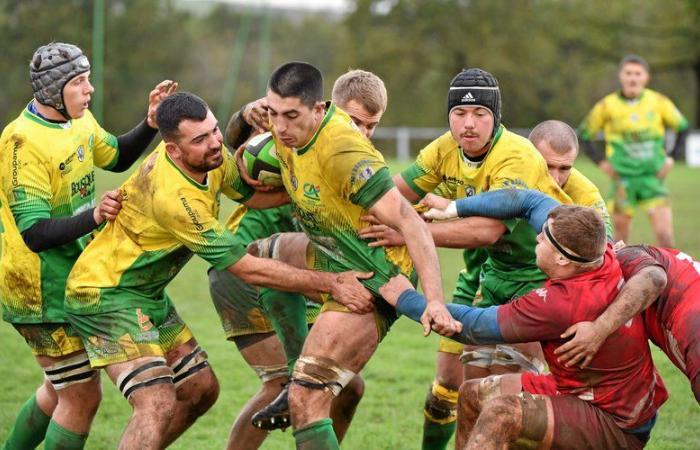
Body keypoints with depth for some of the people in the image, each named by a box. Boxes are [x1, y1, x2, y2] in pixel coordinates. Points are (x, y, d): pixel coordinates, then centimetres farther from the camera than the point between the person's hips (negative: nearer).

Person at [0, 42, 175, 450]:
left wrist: (152, 123, 6)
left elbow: (117, 156, 23)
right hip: (42, 290, -9)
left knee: (62, 389, 22)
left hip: (70, 277, 9)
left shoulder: (79, 120, 2)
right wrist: (92, 218, -37)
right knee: (83, 397, -5)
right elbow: (35, 233, -26)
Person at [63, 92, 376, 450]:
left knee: (201, 389, 12)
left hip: (146, 293, 10)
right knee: (158, 405, -22)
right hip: (106, 295, -10)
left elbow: (253, 193, 7)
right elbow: (248, 269, -27)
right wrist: (330, 283, -23)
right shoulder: (174, 195, -31)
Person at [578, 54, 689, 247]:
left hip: (653, 177, 0)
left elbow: (682, 127, 13)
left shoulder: (659, 102, -1)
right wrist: (601, 162, -1)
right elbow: (584, 134, 8)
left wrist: (671, 157, 4)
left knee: (665, 234, -11)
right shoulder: (607, 106, -3)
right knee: (620, 233, 2)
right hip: (623, 178, 0)